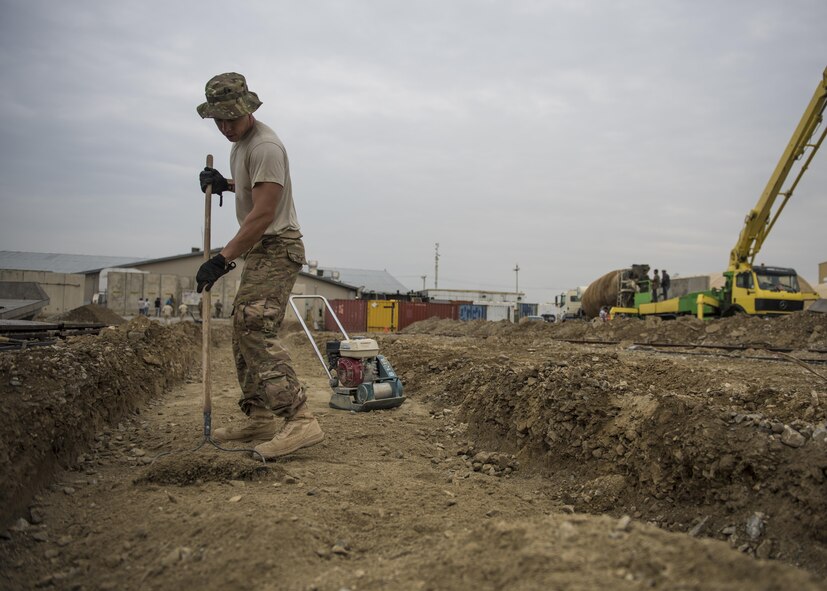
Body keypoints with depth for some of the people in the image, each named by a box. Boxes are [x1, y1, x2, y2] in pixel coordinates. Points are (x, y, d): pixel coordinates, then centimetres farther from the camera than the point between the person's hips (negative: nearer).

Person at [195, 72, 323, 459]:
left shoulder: (265, 146, -17)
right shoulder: (240, 143, 16)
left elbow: (263, 214, -24)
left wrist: (222, 260, -23)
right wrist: (224, 183, 13)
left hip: (277, 248, -10)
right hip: (259, 251, 11)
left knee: (255, 330, -22)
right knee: (244, 332, 12)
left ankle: (300, 420, -28)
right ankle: (260, 418, 19)